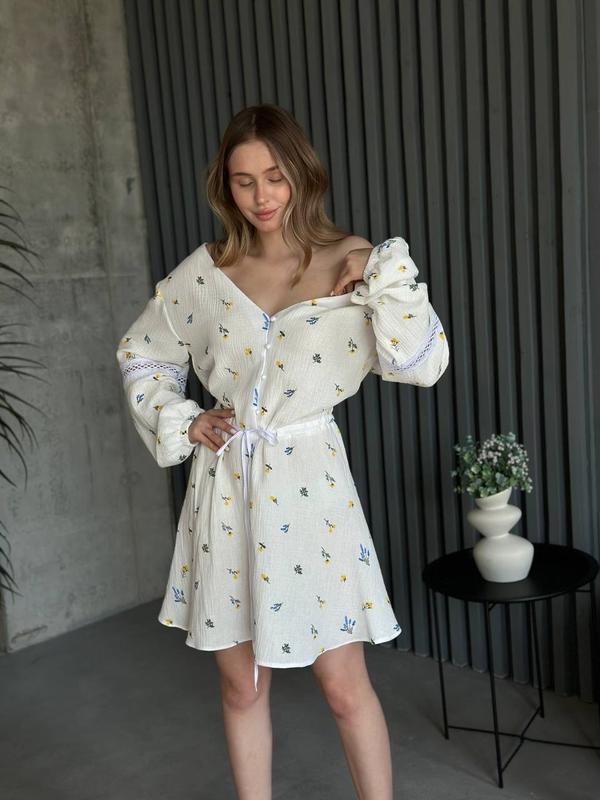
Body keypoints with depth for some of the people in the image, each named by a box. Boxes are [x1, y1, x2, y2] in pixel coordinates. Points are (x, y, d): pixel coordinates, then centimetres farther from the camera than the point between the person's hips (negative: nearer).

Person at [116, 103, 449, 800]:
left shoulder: (350, 264, -4)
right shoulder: (205, 271, 3)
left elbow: (423, 366, -13)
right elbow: (141, 354, 15)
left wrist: (388, 278, -21)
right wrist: (178, 423, 3)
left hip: (308, 488, -2)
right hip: (225, 488, 3)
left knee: (344, 687, 4)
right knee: (241, 686, 15)